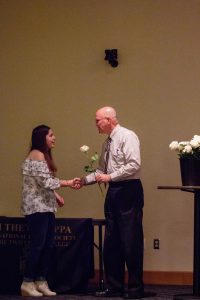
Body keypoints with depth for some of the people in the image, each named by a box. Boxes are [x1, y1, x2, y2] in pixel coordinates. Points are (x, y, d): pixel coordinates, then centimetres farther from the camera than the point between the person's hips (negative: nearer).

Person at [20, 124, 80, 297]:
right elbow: (45, 181, -18)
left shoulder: (44, 155, 18)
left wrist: (56, 195, 8)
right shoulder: (36, 155, -12)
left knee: (48, 246, 7)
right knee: (37, 245, -8)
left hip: (46, 207, 9)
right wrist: (68, 183, -13)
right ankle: (27, 284, -3)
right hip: (37, 207, -9)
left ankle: (41, 282, 10)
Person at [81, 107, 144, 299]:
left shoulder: (127, 137, -9)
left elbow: (134, 165, -19)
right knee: (111, 241, 9)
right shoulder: (107, 142, 16)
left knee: (131, 240, -5)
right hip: (113, 192, 9)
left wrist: (110, 177, -16)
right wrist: (85, 180, 7)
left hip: (128, 191, -9)